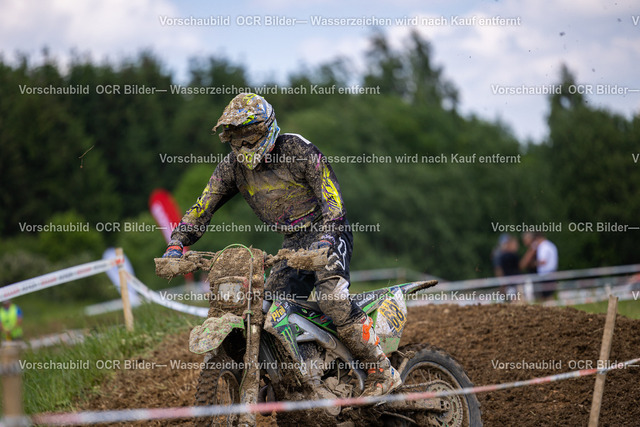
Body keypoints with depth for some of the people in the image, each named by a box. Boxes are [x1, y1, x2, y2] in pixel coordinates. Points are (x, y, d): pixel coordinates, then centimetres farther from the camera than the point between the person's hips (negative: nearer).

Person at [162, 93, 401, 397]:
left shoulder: (298, 150, -17)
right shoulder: (232, 167, 0)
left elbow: (333, 199, -22)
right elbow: (202, 208, 0)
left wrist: (326, 240, -38)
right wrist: (176, 244, -16)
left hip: (327, 232, -7)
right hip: (293, 242, 7)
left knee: (331, 297, -30)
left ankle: (382, 372, -23)